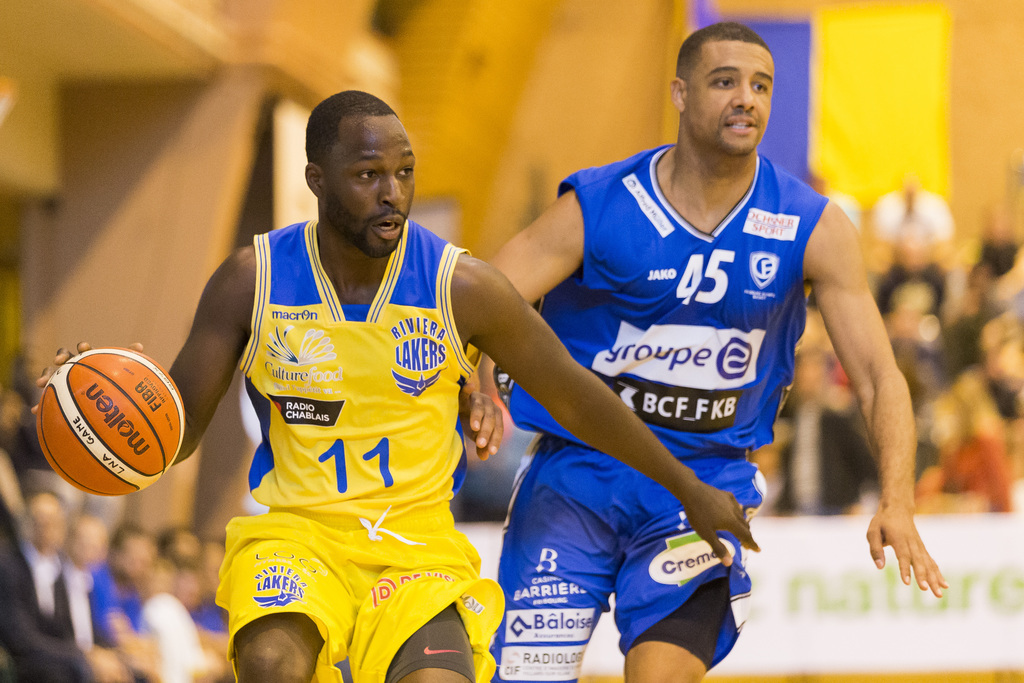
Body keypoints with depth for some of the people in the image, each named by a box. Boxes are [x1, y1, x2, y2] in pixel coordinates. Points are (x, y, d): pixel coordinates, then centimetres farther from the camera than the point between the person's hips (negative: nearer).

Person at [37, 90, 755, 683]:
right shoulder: (253, 280, -5)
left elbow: (575, 396, 5)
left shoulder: (461, 286, -7)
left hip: (420, 543, 0)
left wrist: (689, 490, 11)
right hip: (296, 534, 0)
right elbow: (178, 429, 0)